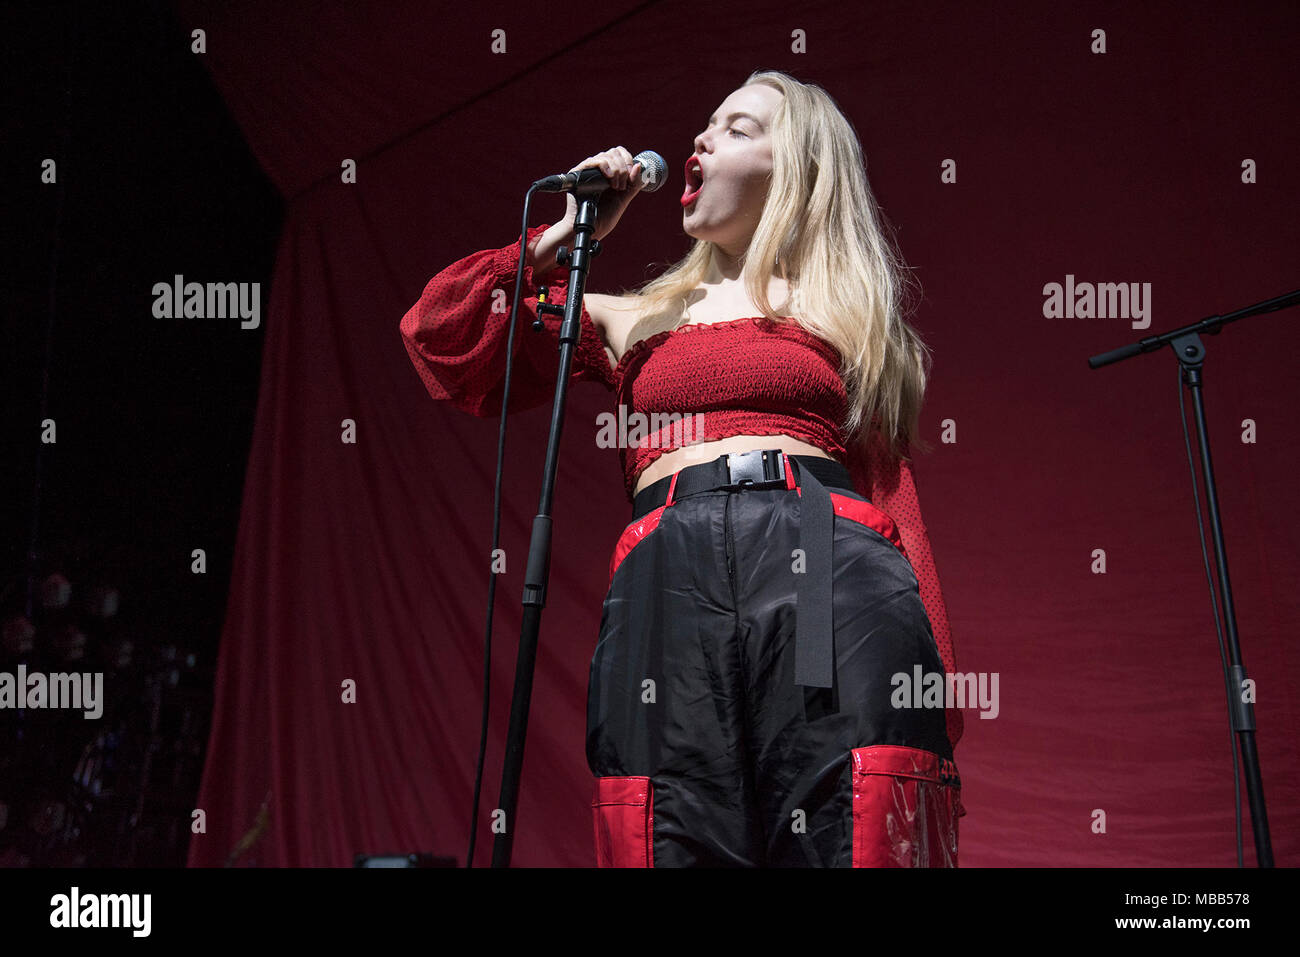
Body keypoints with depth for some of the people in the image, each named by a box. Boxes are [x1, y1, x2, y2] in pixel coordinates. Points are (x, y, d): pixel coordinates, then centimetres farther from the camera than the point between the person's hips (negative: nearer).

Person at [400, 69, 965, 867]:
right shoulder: (636, 322, 29)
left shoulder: (851, 318, 24)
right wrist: (565, 235, 23)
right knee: (676, 843, -6)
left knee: (857, 842, -13)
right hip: (666, 586, 1)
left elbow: (896, 498, 14)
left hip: (834, 577, -1)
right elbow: (441, 343, 25)